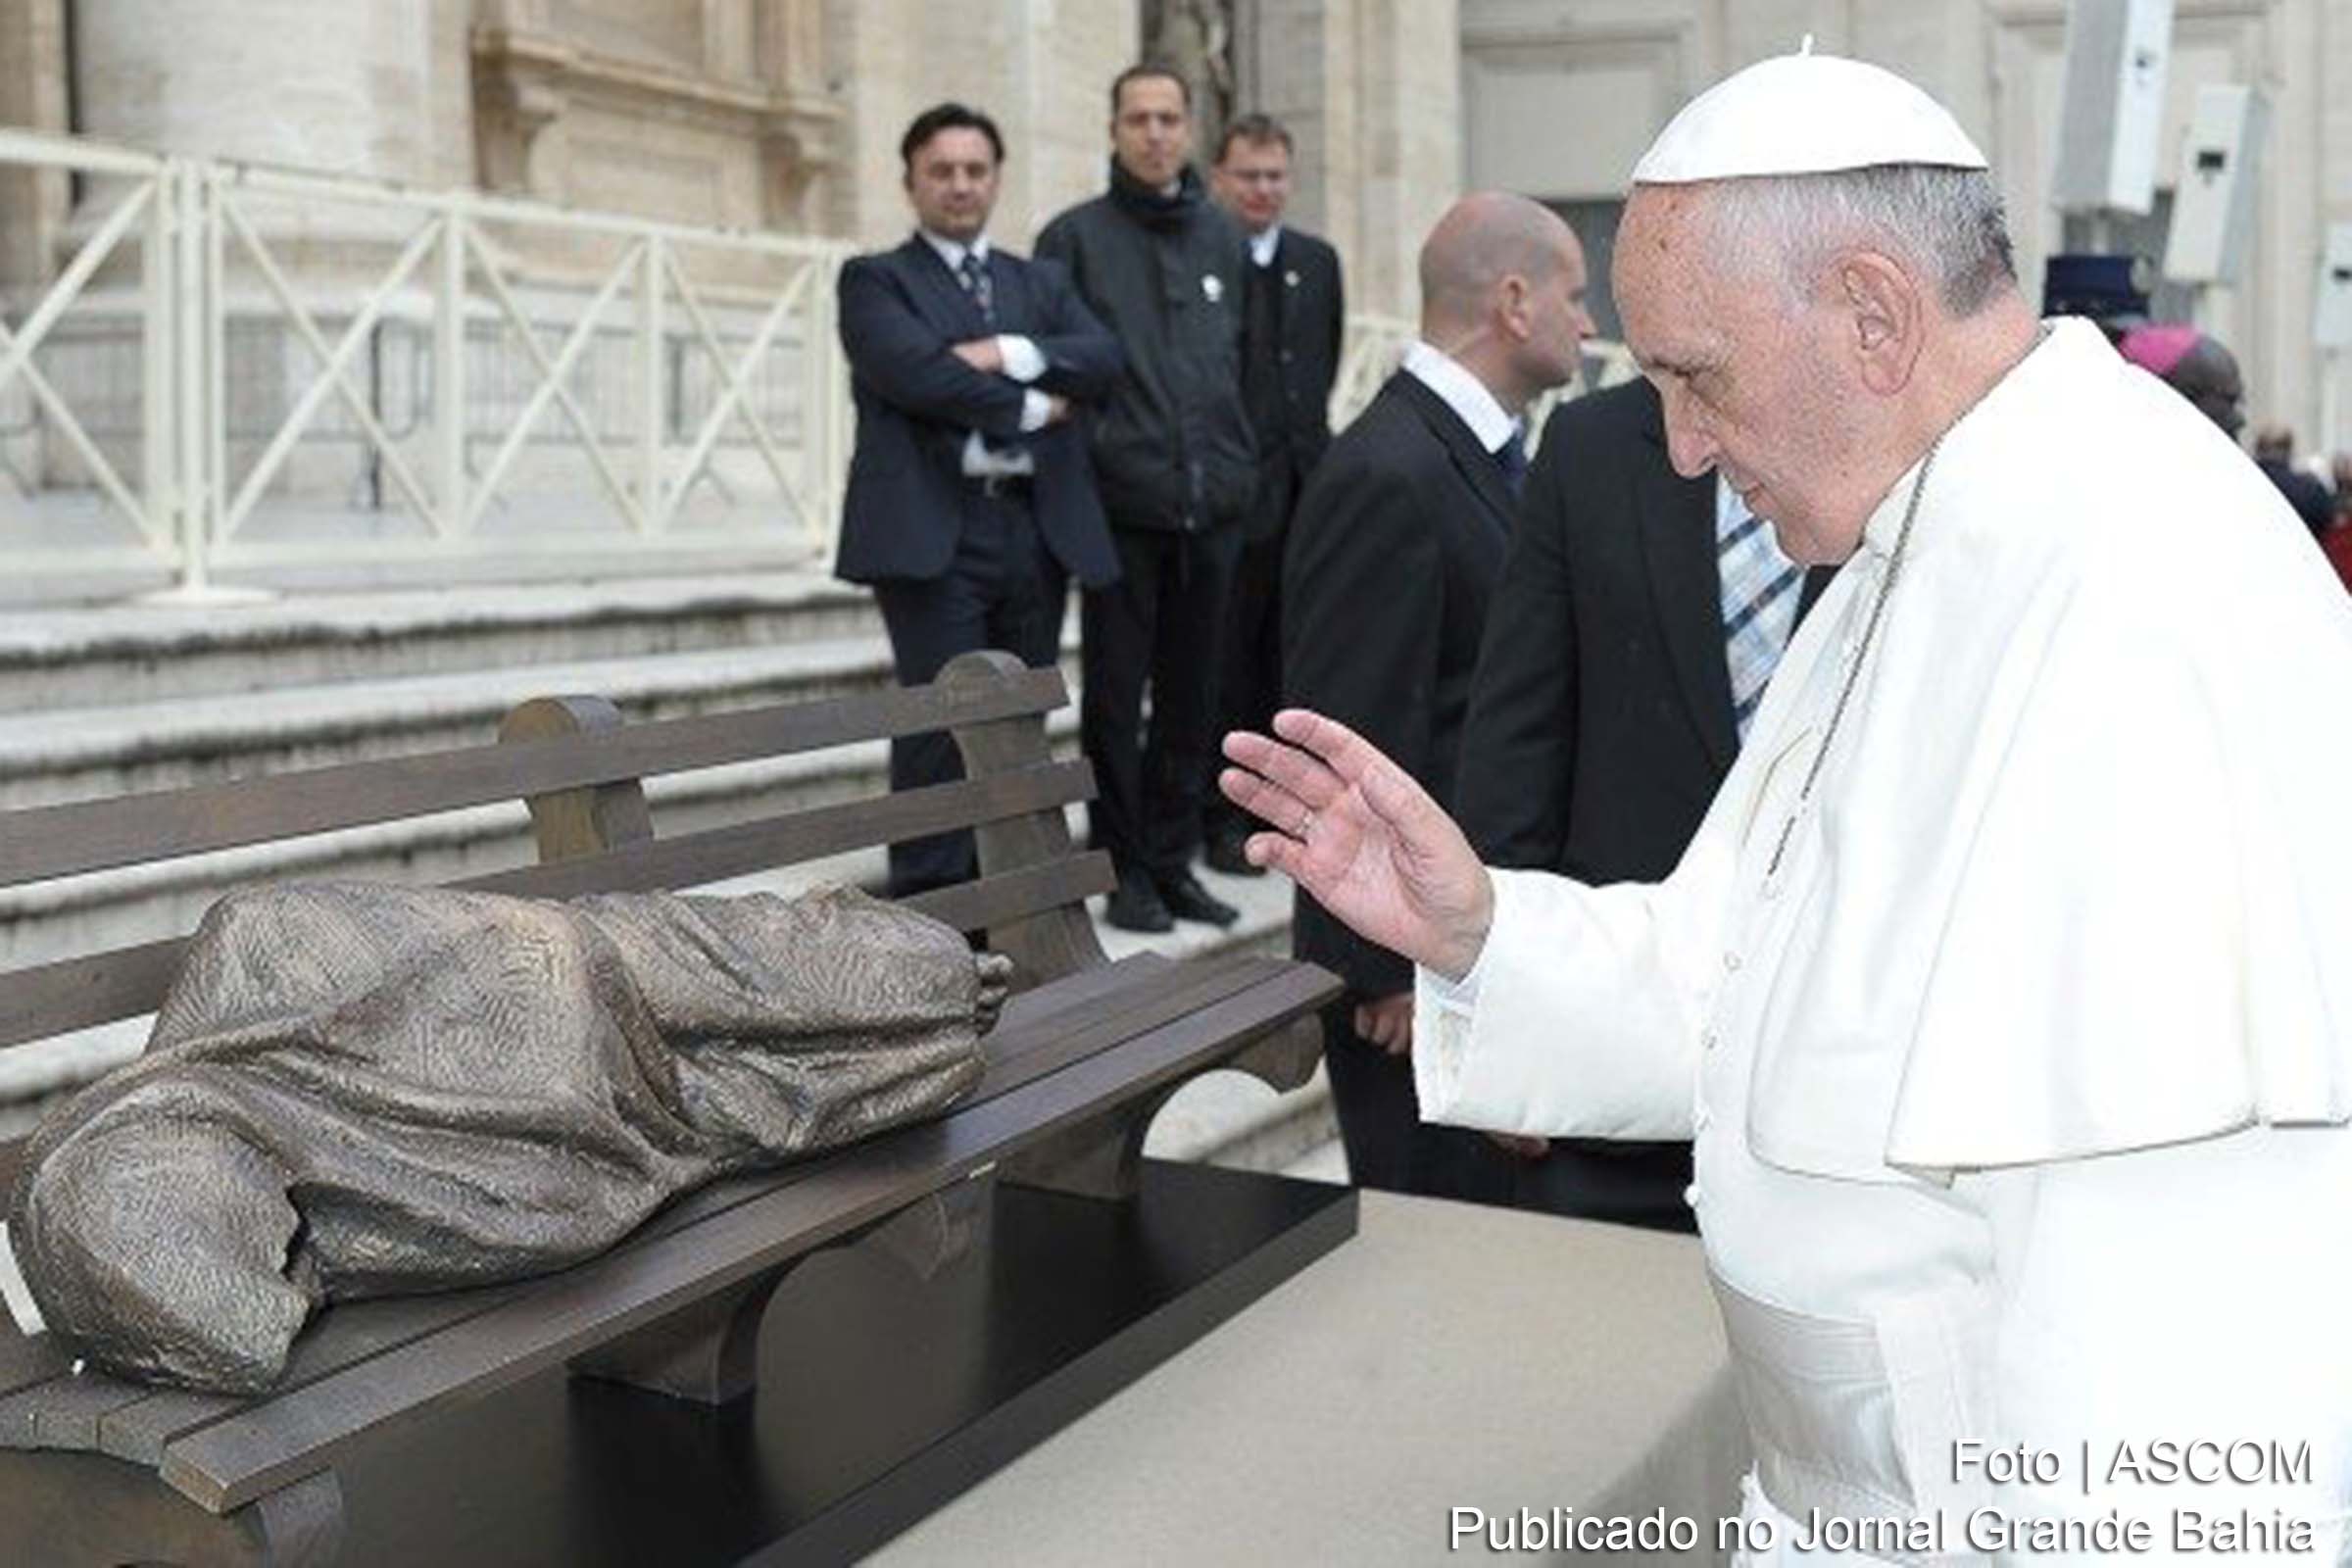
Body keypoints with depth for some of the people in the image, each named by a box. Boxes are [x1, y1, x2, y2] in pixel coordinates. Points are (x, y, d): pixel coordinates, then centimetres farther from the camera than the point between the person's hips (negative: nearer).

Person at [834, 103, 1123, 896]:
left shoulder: (1042, 281, 21)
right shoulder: (875, 279, 6)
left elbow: (1100, 358, 2)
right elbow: (914, 370, -13)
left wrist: (1007, 354, -12)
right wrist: (1028, 408, -6)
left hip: (1037, 527, 5)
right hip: (934, 528, -5)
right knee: (940, 724, -7)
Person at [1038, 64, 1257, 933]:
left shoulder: (1219, 235, 12)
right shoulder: (1075, 236, 0)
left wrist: (1238, 464, 11)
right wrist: (1090, 452, -6)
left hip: (1212, 503, 4)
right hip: (1123, 504, -4)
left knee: (1191, 695, 9)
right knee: (1115, 697, 2)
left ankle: (1172, 861, 19)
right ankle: (1124, 868, 11)